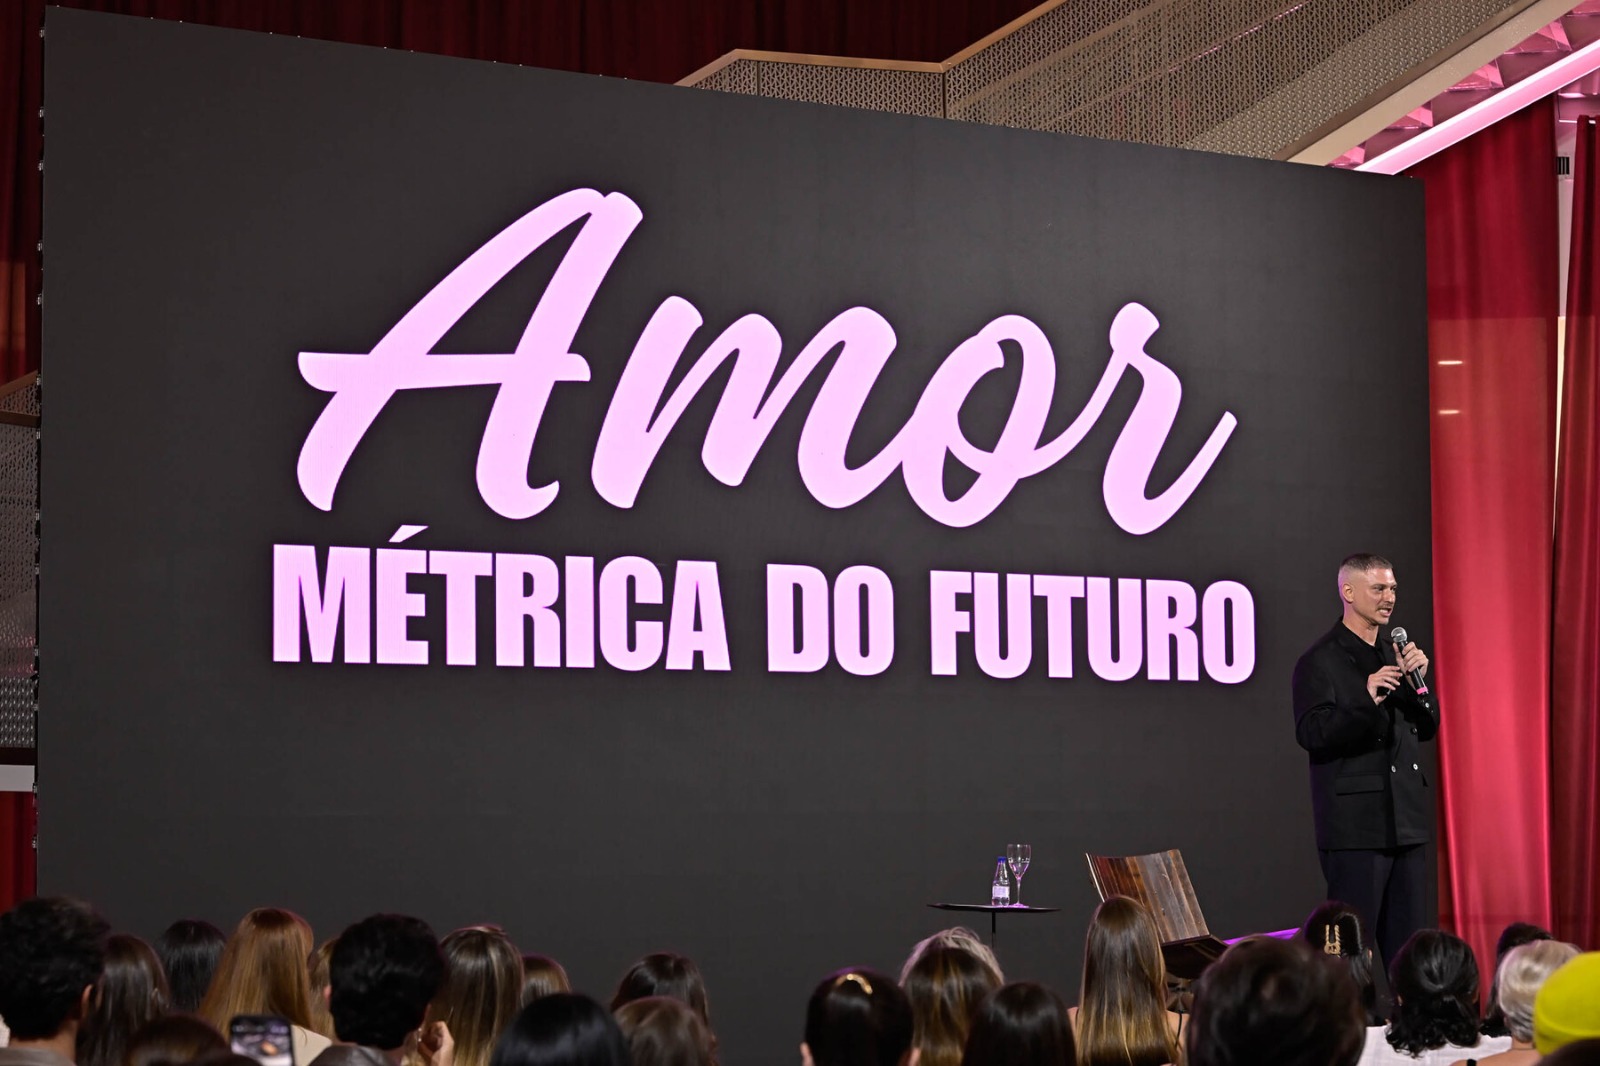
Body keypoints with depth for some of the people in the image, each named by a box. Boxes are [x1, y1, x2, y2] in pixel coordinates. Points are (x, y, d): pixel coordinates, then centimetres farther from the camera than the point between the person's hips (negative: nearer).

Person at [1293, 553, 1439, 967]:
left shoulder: (1398, 651, 15)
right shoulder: (1320, 660, -6)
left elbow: (1427, 728, 15)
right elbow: (1311, 734, -16)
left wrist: (1417, 681, -3)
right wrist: (1367, 700, -28)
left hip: (1407, 818, 7)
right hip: (1356, 822, -7)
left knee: (1408, 940, 8)